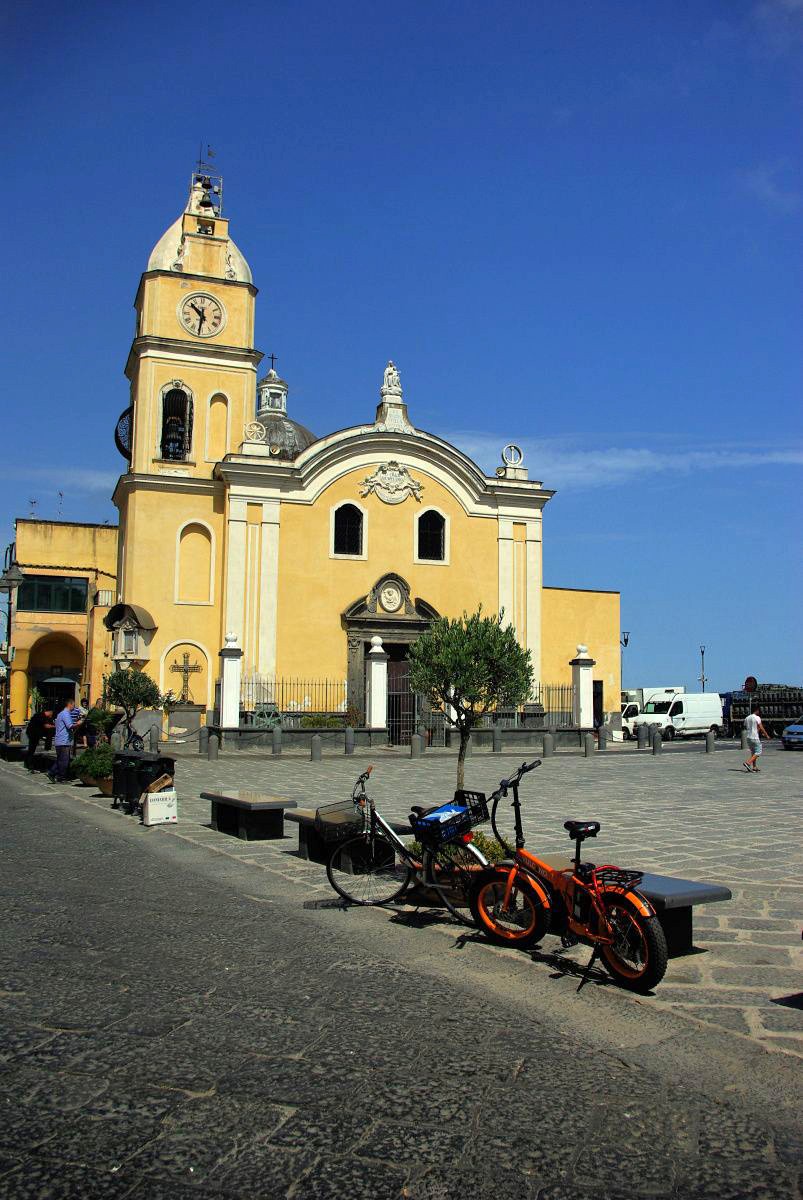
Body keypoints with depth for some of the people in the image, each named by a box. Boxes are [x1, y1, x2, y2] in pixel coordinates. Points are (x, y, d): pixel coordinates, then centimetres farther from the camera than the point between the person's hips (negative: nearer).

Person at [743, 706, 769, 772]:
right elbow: (761, 728, -14)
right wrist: (767, 735, -2)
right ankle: (748, 763, -18)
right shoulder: (757, 718, -11)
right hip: (755, 738, -7)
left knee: (753, 752, 16)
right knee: (758, 752, -2)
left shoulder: (747, 718, 9)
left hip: (749, 737, 7)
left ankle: (754, 767, 17)